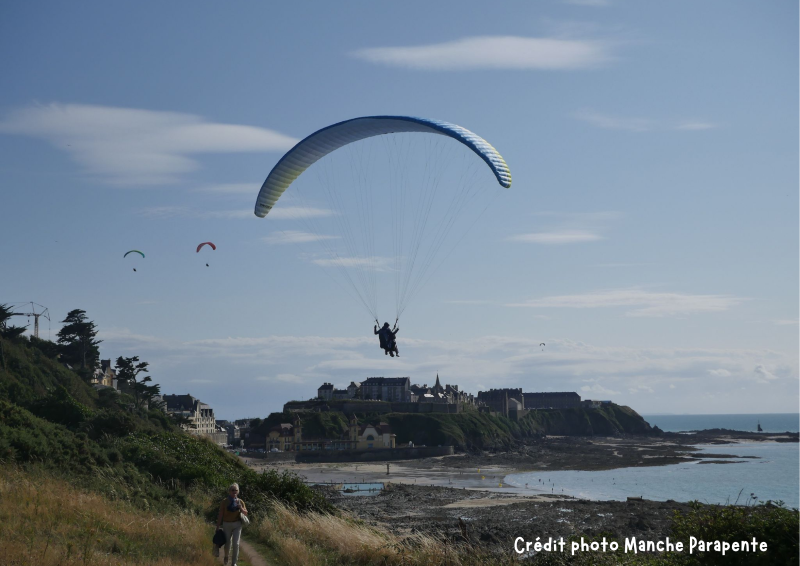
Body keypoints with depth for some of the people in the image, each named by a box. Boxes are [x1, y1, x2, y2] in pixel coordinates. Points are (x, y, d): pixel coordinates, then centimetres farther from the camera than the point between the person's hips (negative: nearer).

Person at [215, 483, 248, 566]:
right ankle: (226, 556, 42)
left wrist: (241, 508, -18)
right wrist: (218, 527, -4)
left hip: (237, 524, 1)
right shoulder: (224, 502, -6)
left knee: (236, 543, -10)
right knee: (227, 543, 10)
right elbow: (220, 515, -4)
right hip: (227, 524, -1)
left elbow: (245, 513, 3)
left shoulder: (240, 501, 0)